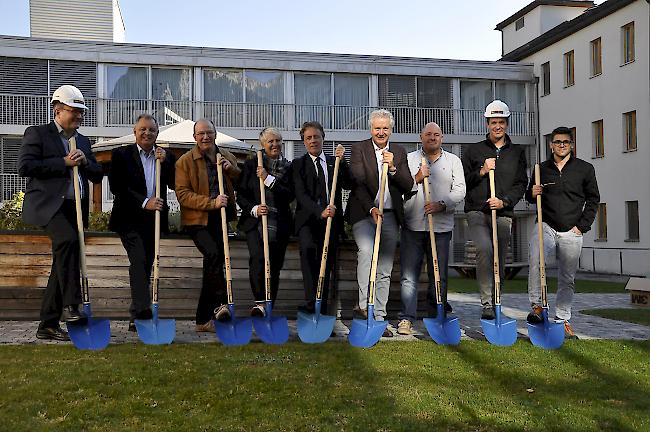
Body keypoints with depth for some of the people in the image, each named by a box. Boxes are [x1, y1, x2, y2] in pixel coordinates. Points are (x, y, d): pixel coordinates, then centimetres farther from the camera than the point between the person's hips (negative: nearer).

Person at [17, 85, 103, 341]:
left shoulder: (82, 141, 22)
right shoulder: (37, 134, 3)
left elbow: (98, 176, 20)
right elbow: (25, 166, -11)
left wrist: (85, 162, -1)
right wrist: (63, 163, -13)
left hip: (75, 208, 7)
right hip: (49, 204, -7)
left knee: (62, 264, 6)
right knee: (68, 241, -33)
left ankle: (48, 325, 13)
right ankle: (70, 306, -30)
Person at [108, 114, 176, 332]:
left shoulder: (166, 156, 12)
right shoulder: (121, 155, 0)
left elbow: (175, 185, 2)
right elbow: (116, 187, -9)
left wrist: (165, 162, -10)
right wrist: (144, 202, -17)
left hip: (154, 219, 4)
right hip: (130, 219, -4)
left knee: (146, 266, 9)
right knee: (139, 261, -20)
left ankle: (136, 317, 18)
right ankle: (142, 311, -27)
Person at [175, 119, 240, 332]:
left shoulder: (227, 156, 12)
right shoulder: (185, 161, -3)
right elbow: (182, 194, -11)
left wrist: (232, 170, -6)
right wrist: (211, 202, -21)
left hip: (220, 220, 5)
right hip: (197, 220, -5)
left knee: (212, 266, 8)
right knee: (213, 254, -31)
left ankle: (203, 319, 17)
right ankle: (221, 303, -24)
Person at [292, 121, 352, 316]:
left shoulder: (334, 162, 16)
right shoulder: (298, 164, 6)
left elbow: (347, 185, 2)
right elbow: (301, 194, -7)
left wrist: (342, 161, -9)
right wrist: (320, 211, -22)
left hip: (331, 219, 3)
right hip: (308, 219, -3)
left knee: (327, 263, 4)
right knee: (308, 249, -30)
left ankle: (322, 307, 14)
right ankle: (311, 301, -34)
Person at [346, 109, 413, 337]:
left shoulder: (399, 153, 13)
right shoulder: (359, 148, 2)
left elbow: (408, 186, 5)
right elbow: (358, 182, -8)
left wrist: (393, 168, -11)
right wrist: (371, 209, -18)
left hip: (390, 216, 4)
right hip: (363, 212, -4)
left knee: (385, 271, 5)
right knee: (366, 250, -31)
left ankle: (379, 318, 12)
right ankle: (363, 305, -29)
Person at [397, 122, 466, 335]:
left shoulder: (453, 160, 14)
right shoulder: (410, 159, 12)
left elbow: (460, 190, 4)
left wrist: (442, 204, -12)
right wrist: (416, 178, -14)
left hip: (441, 225, 1)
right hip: (413, 225, -1)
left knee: (439, 275, 4)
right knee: (409, 273, -4)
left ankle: (437, 317, 14)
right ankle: (406, 318, -1)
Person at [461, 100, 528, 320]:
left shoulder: (517, 153, 15)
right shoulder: (474, 150, 11)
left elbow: (521, 184, 9)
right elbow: (462, 180, 9)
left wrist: (504, 201, -7)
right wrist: (481, 172, -6)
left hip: (504, 214, 2)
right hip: (477, 211, -2)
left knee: (499, 261, 3)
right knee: (485, 249, -26)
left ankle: (494, 304, 17)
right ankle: (487, 303, -23)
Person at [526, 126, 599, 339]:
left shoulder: (585, 168, 5)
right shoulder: (542, 168, 9)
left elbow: (593, 199, 8)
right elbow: (530, 196, 19)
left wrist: (582, 226, -1)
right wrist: (532, 193, -6)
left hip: (571, 232, 0)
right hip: (545, 226, 0)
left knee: (567, 278, 5)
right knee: (535, 261, -27)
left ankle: (562, 319, 16)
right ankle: (537, 306, -16)